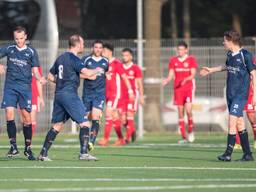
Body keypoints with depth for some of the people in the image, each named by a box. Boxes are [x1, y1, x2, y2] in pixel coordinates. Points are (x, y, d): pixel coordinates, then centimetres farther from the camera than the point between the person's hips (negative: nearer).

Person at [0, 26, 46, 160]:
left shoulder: (31, 52, 6)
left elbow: (35, 71, 6)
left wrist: (40, 78, -15)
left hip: (25, 87, -1)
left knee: (26, 116, -5)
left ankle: (28, 148, 6)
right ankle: (13, 146, -7)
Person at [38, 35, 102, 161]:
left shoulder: (61, 58, 15)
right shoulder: (73, 58, -9)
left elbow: (50, 76, 21)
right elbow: (86, 73, -20)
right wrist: (97, 70, -2)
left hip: (58, 94, 8)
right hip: (69, 94, -8)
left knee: (57, 125, 13)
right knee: (84, 122, -5)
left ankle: (43, 154, 9)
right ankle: (83, 153, -13)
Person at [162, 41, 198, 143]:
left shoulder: (191, 59, 0)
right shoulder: (173, 60, 9)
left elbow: (193, 75, -7)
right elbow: (171, 75, 7)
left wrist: (186, 79, -27)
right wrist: (166, 80, -14)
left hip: (189, 87, -3)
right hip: (178, 88, 3)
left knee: (188, 110, -17)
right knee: (180, 112, 0)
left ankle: (190, 131, 4)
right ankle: (184, 137, 4)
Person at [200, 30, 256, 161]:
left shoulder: (245, 55, -12)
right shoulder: (230, 55, 9)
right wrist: (211, 70, 40)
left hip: (241, 94, -7)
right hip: (230, 93, 7)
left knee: (232, 120, -14)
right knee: (239, 123, 8)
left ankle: (228, 153, -13)